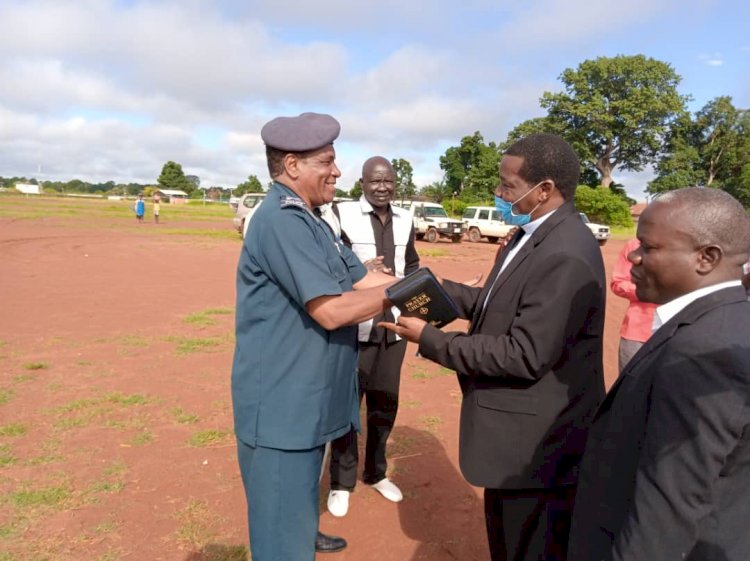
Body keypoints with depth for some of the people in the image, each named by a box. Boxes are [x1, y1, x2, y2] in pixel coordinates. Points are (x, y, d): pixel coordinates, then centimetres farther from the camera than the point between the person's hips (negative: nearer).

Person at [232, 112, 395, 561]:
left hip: (305, 404, 10)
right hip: (282, 409, -10)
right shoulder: (281, 220, -21)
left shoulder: (309, 221, 12)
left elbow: (366, 281, 9)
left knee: (297, 518, 29)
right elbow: (332, 310, -26)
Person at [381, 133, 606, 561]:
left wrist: (430, 340, -22)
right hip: (519, 434, 10)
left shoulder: (565, 256, -28)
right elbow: (500, 304, 12)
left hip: (539, 446, -10)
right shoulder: (536, 234, 5)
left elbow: (525, 356, -29)